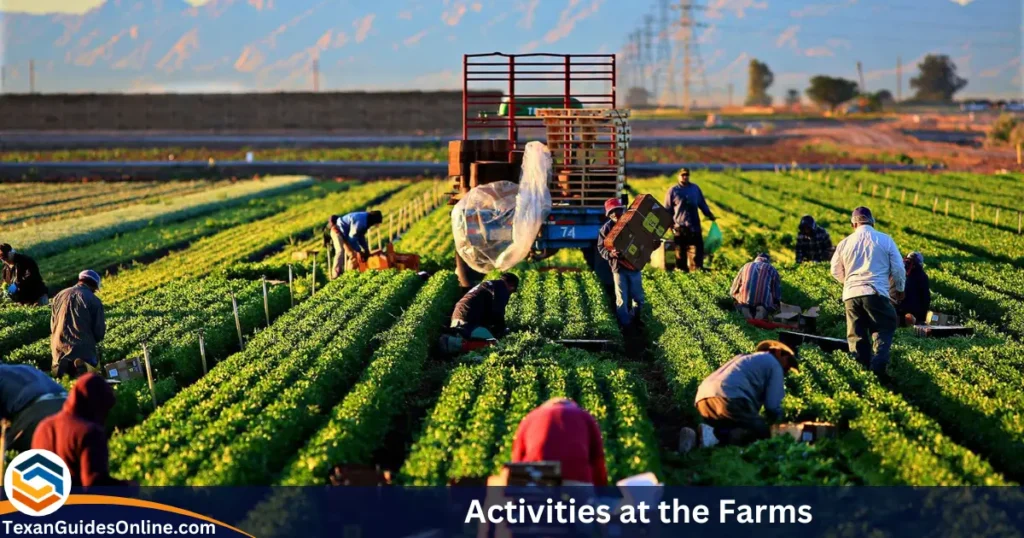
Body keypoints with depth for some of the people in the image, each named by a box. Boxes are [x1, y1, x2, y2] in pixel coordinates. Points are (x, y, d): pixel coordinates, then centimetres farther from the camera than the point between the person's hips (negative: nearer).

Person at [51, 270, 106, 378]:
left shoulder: (59, 296, 11)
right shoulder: (94, 301, -3)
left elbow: (52, 325, 17)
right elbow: (100, 332, -2)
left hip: (59, 349, 4)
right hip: (83, 350, -4)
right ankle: (82, 366, -21)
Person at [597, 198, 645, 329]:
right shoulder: (606, 228, -1)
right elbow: (601, 247, -3)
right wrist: (610, 254, -24)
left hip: (634, 265, 2)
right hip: (618, 267, -2)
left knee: (638, 298, 9)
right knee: (622, 300, 0)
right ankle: (625, 326, 7)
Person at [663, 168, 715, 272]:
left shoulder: (695, 188, 13)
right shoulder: (673, 191, 3)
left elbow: (702, 204, 21)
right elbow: (667, 209, 4)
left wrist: (709, 215, 13)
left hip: (694, 226, 3)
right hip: (679, 227, -2)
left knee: (696, 248, -2)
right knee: (680, 251, 2)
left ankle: (696, 270, 1)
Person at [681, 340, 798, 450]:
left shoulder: (743, 359, 38)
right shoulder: (773, 364, 14)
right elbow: (773, 405, 5)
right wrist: (776, 426, 24)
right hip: (729, 400, -8)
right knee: (763, 432, 0)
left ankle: (695, 436, -3)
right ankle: (715, 435, -23)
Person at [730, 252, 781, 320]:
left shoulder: (746, 267, 19)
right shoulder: (771, 269, 14)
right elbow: (778, 292, 11)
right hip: (763, 302, -2)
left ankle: (744, 309, -2)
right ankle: (763, 310, -7)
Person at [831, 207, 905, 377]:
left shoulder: (845, 243, 9)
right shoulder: (885, 240, 2)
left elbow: (836, 272, 18)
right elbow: (898, 268, 4)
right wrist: (899, 289, 22)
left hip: (851, 294, 3)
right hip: (876, 293, -2)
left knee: (856, 334, 11)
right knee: (884, 328, 5)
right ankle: (879, 361, -18)